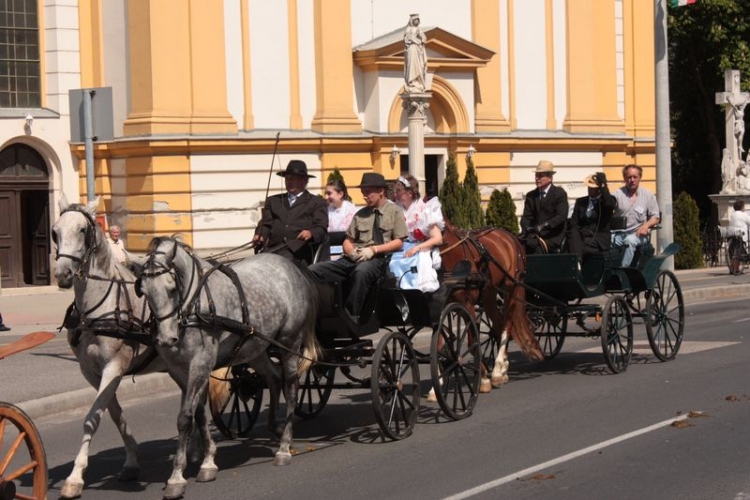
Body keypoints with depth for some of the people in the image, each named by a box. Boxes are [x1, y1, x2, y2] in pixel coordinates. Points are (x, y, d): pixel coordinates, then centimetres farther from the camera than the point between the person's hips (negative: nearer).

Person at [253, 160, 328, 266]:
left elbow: (321, 229, 5)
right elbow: (266, 224, 18)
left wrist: (311, 233, -18)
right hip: (273, 248, 3)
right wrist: (260, 236, -5)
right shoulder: (273, 200, 28)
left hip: (299, 249, -3)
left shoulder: (317, 202, 17)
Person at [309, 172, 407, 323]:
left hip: (377, 259, -5)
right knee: (313, 271, -18)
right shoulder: (360, 214, 23)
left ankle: (350, 317, -36)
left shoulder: (394, 212, 10)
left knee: (362, 271, -43)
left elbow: (398, 242, 0)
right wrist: (351, 251, -5)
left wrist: (373, 249, -13)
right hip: (353, 259, 5)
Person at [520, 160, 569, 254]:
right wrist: (525, 229, -14)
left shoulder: (560, 193, 0)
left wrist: (545, 225, -27)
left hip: (553, 236, -4)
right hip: (535, 234, 4)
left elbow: (562, 216, -12)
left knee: (538, 247, -33)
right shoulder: (531, 195, 16)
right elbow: (527, 216, 9)